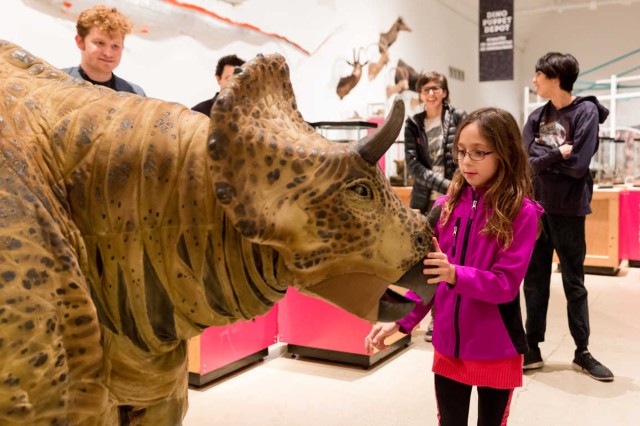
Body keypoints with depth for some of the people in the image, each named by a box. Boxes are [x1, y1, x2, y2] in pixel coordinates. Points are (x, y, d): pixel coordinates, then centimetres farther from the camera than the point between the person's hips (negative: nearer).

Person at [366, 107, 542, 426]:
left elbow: (506, 284, -17)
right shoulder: (446, 206, -1)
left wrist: (455, 275, -33)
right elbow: (427, 273, 4)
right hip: (448, 346, 3)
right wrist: (400, 321, -4)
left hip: (496, 350, -3)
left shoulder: (521, 212, -13)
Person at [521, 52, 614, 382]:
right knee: (534, 281, 9)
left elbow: (577, 164, -17)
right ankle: (532, 349, 19)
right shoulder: (537, 117, 8)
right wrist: (557, 154, -15)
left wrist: (543, 159, -6)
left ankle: (582, 352, 21)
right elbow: (526, 160, -4)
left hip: (568, 209, -4)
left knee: (573, 282, 7)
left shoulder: (586, 111, -8)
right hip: (536, 207, 5)